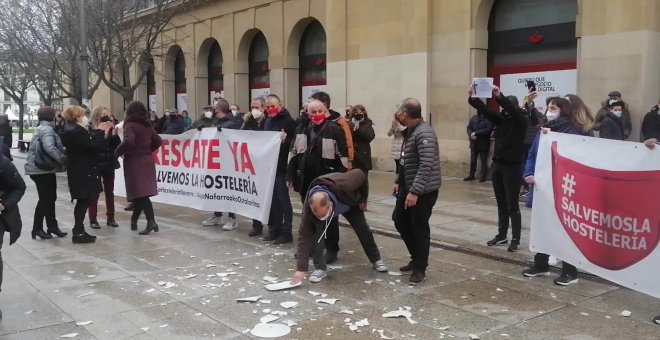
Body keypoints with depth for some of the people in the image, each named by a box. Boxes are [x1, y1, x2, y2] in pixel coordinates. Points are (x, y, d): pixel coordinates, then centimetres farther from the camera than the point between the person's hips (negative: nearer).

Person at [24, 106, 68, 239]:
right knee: (45, 199, -3)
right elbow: (50, 148, -29)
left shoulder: (42, 128, 17)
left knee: (50, 198, 13)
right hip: (42, 170, -10)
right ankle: (37, 228, 6)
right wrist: (64, 160, -25)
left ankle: (52, 226, 20)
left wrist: (63, 150, 8)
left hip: (43, 168, 10)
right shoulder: (47, 129, -15)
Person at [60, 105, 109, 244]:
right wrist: (100, 132, -9)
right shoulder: (76, 131, -19)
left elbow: (91, 146, 14)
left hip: (81, 171, 10)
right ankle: (78, 233, -1)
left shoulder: (74, 130, 14)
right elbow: (94, 147, -22)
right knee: (84, 201, -5)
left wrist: (103, 132, 9)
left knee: (83, 201, 14)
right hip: (83, 172, -10)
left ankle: (79, 231, 19)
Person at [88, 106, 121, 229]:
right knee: (94, 192, 2)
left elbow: (117, 145, 2)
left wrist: (114, 134, -13)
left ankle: (110, 218, 18)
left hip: (109, 164, 5)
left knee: (110, 192, 10)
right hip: (96, 165, -5)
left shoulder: (110, 129, 5)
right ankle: (93, 219, 8)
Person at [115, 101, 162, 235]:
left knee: (140, 194, -10)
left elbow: (128, 141, -26)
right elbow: (158, 141, 15)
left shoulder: (130, 125, -11)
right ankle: (134, 220, 24)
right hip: (147, 160, 7)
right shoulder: (147, 126, 10)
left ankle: (151, 221, -21)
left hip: (135, 162, -7)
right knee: (140, 193, 13)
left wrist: (118, 152, -12)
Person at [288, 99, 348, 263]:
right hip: (306, 180, 5)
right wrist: (290, 175, 6)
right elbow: (293, 153, 12)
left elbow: (343, 157, -8)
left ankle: (332, 249, 14)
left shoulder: (335, 130, -8)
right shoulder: (301, 129, 7)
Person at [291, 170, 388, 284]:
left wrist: (363, 199, -13)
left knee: (363, 230, 7)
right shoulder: (309, 206, -43)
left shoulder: (344, 186, -49)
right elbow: (304, 236, -40)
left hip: (350, 203, 0)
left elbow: (360, 174, -28)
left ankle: (376, 259, 30)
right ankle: (320, 268, -8)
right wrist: (301, 269, -44)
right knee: (317, 231, -23)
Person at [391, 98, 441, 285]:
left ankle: (420, 269, 12)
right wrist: (398, 181, 20)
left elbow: (426, 166, -28)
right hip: (409, 187, 10)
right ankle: (417, 258, 28)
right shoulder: (410, 131, 11)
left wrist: (415, 191, -31)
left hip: (423, 190, -10)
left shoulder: (424, 133, -21)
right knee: (399, 220, 14)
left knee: (420, 228, -1)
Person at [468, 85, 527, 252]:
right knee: (501, 204, 13)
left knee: (512, 205, -2)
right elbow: (485, 110, -5)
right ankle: (502, 236, 22)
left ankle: (516, 239, 6)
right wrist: (473, 98, -21)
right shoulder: (501, 118, 8)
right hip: (497, 164, 6)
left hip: (512, 166, -6)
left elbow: (511, 109, -27)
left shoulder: (520, 120, -7)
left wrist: (499, 96, -40)